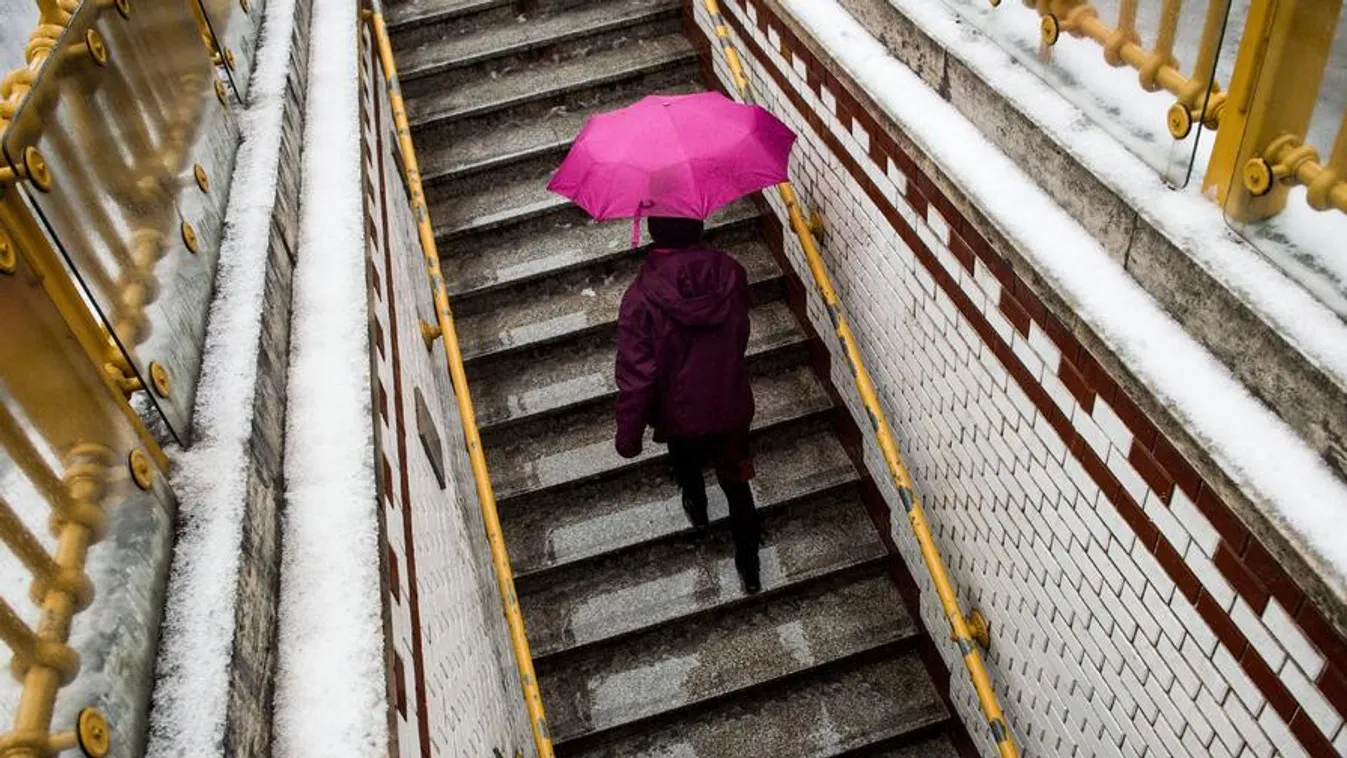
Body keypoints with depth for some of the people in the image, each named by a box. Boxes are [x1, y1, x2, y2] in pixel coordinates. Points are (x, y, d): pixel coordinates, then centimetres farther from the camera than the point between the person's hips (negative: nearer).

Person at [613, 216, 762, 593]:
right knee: (736, 481, 22)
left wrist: (628, 435, -10)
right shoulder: (731, 273, -18)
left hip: (680, 413, -1)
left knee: (687, 463, 32)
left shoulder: (641, 298, -29)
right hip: (731, 406, 2)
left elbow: (636, 377, -23)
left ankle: (697, 509, 59)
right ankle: (749, 563, 34)